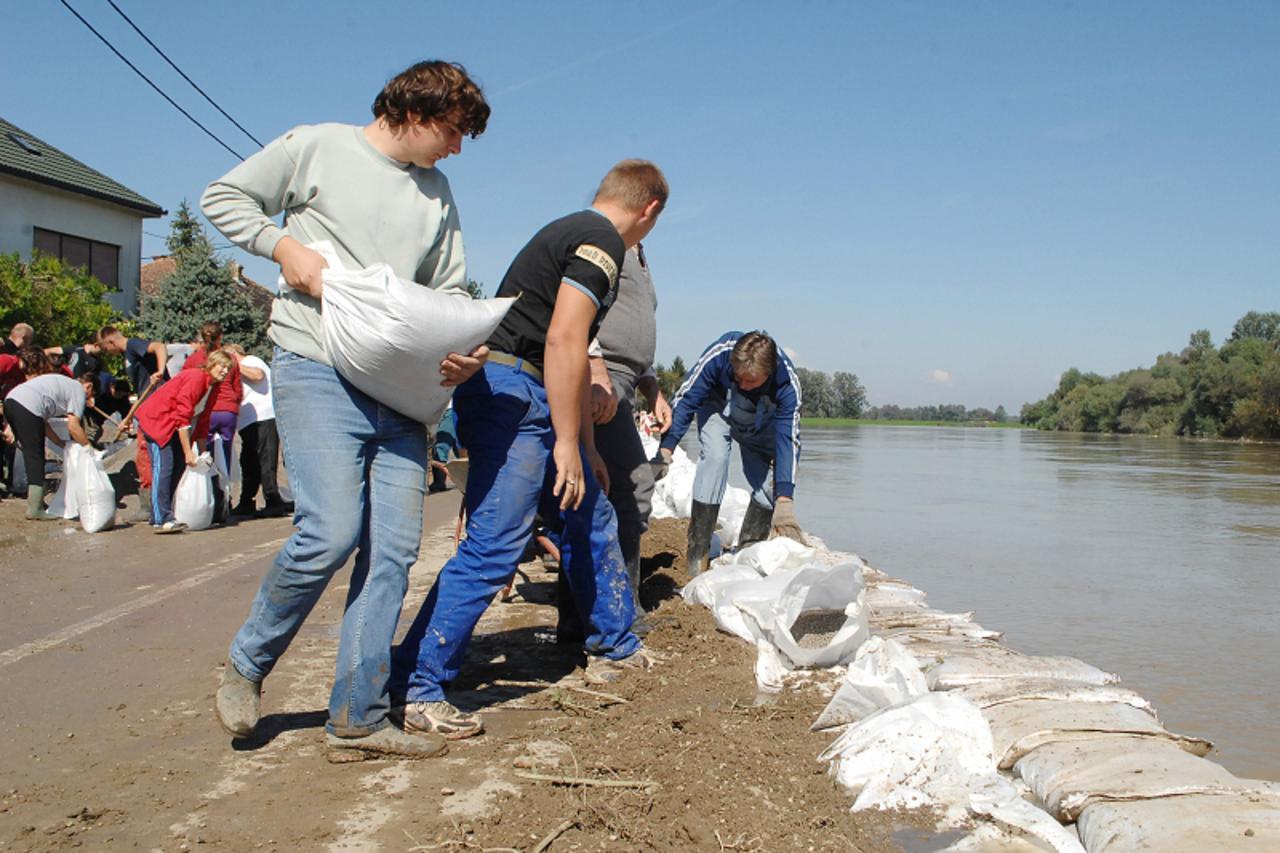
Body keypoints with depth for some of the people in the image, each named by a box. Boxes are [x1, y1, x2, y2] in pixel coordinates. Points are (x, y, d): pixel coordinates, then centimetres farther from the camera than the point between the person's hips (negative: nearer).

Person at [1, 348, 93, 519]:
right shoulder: (79, 391, 8)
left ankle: (36, 501, 29)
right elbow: (73, 427, -2)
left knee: (32, 455, 19)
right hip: (27, 408, -9)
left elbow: (43, 421, 29)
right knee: (35, 458, -1)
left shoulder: (63, 383, 32)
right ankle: (35, 510, 1)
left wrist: (62, 444, 28)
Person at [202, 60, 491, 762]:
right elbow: (224, 197, 11)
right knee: (331, 532, -17)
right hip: (318, 368, -5)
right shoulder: (316, 148, 4)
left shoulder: (436, 193, 19)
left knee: (394, 549, -1)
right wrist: (283, 245, -7)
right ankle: (247, 664, 11)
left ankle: (357, 718, 8)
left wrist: (466, 349, -5)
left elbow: (449, 291, 15)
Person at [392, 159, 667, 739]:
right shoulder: (601, 241, -7)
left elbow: (569, 354, 27)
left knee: (591, 519, 18)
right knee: (492, 549, -12)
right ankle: (417, 689, -7)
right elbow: (563, 340, -20)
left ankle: (615, 648, 32)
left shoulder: (572, 233, 24)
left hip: (526, 401, 11)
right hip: (512, 392, -11)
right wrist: (567, 443, -18)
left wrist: (587, 449, 30)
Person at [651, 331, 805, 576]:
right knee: (715, 455, -28)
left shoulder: (787, 383, -35)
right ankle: (697, 556, -23)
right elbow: (685, 400, -28)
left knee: (765, 481, -12)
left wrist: (783, 502, -42)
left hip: (760, 424, 2)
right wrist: (665, 452, -35)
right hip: (718, 407, -2)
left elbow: (788, 441, -35)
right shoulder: (719, 353, -39)